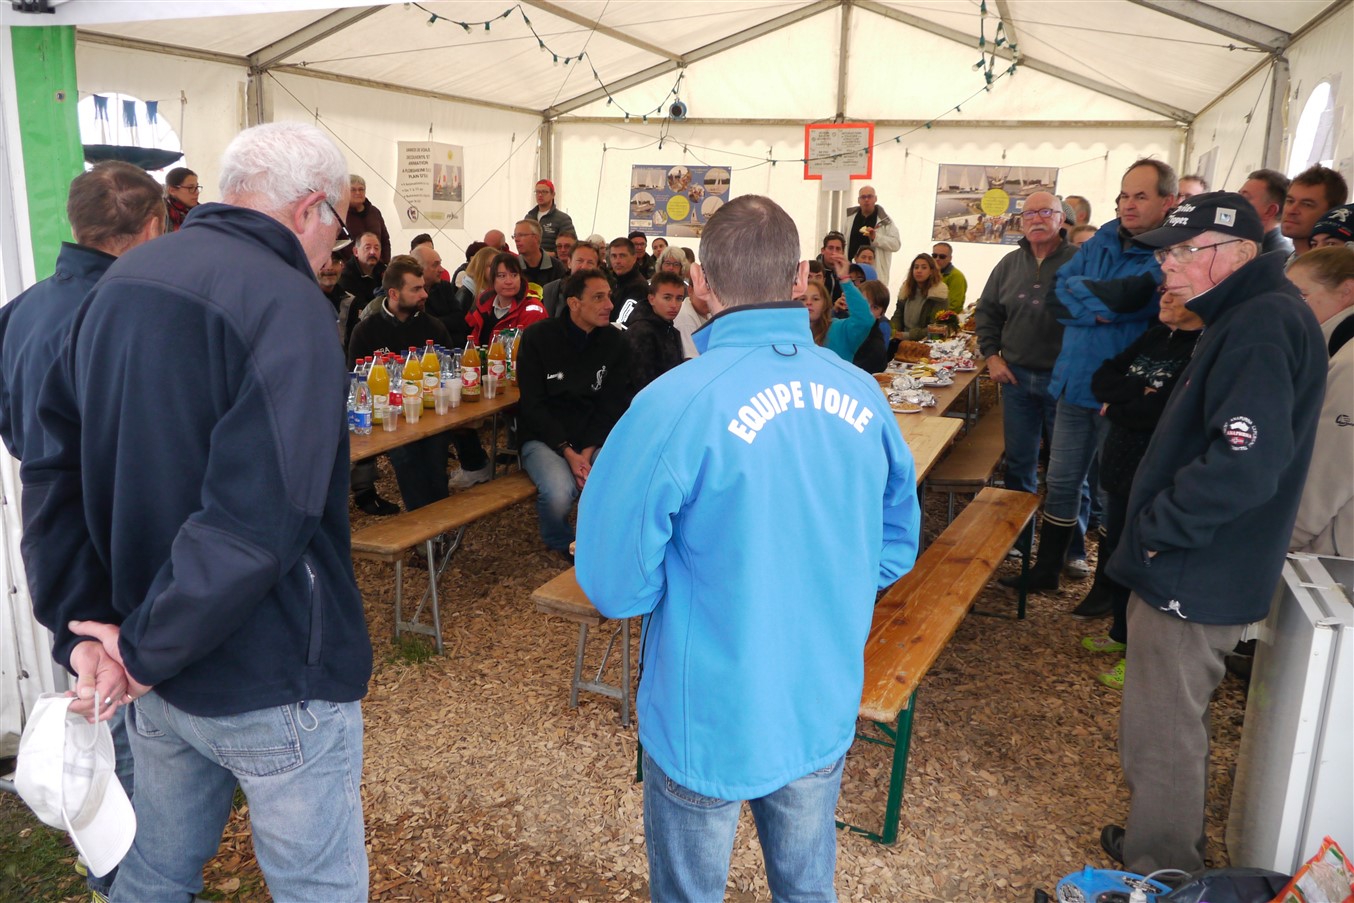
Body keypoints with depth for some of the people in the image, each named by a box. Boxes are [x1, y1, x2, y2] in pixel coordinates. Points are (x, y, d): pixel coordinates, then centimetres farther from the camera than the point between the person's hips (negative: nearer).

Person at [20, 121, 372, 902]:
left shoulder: (120, 282, 7)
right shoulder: (287, 304, -20)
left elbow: (53, 468, 7)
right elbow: (259, 520, -29)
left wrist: (82, 626, 2)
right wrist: (146, 649, -16)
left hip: (163, 676, 8)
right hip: (271, 682, -8)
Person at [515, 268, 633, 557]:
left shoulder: (615, 343, 0)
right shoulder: (538, 337, -7)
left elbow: (612, 407, 0)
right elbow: (533, 405, -8)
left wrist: (588, 452, -14)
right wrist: (568, 452, -18)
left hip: (595, 438, 2)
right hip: (544, 437, -2)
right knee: (559, 492, -31)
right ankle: (560, 543, 5)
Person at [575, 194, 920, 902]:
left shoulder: (674, 406, -25)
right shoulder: (862, 396, -8)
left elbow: (612, 585, -19)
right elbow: (894, 550, 5)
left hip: (709, 724, -4)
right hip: (825, 712, 5)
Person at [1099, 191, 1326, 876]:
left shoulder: (1263, 325, -20)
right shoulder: (1249, 317, 13)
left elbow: (1245, 465, -32)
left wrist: (1154, 529, -19)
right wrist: (1153, 530, 14)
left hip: (1193, 582, -10)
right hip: (1190, 568, 10)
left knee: (1164, 738, 4)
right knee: (1164, 726, 23)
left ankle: (1158, 873, 22)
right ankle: (1157, 845, 40)